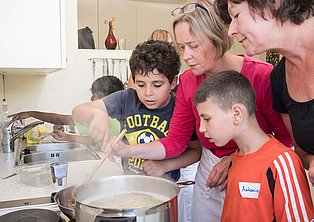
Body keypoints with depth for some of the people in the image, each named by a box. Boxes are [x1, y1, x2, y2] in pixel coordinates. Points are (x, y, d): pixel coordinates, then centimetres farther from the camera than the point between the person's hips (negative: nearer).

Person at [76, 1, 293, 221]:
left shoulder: (262, 76, -19)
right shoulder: (187, 82, -6)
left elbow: (285, 139, -13)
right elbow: (175, 142, -4)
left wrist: (236, 159, -23)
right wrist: (128, 150, -17)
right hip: (209, 179, 4)